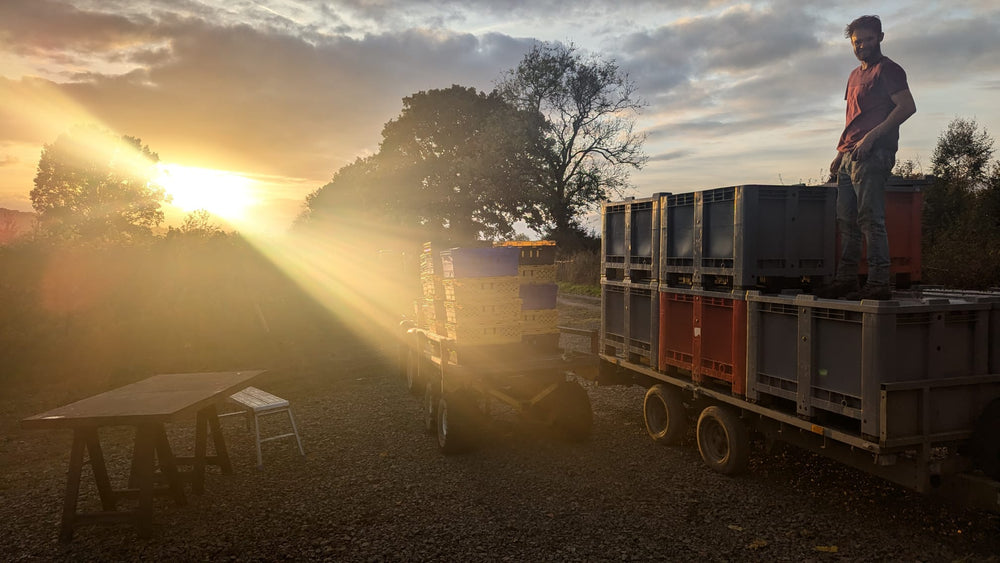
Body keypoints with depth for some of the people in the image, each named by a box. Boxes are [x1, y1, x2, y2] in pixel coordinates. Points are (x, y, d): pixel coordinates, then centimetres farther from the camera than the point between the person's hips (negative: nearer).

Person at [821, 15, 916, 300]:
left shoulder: (887, 69, 0)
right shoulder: (855, 75, 25)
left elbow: (907, 106, -12)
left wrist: (871, 137, -19)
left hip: (873, 155, -9)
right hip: (850, 156, 9)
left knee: (870, 219, -13)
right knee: (846, 221, 6)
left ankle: (879, 282, -14)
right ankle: (846, 279, 9)